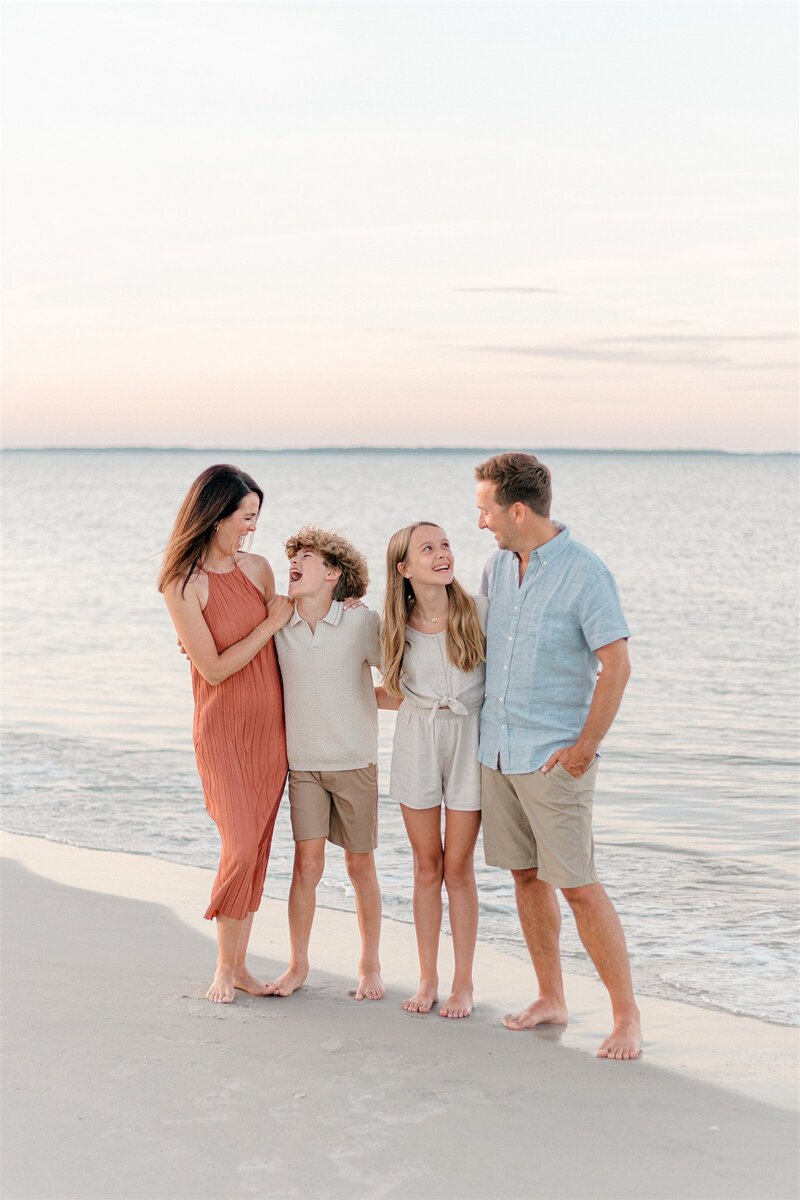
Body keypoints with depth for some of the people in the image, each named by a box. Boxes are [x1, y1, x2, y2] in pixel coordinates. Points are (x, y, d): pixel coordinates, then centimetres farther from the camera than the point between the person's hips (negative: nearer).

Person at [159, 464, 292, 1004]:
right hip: (222, 730, -5)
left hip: (270, 726, 5)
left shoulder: (257, 566, 4)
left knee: (258, 847, 5)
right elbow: (214, 668, -14)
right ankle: (225, 967, 6)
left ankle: (239, 963, 14)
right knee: (241, 846, -11)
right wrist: (271, 623, -11)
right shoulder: (183, 585, -11)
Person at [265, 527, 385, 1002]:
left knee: (360, 865, 6)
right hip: (303, 763, 2)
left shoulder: (362, 623, -10)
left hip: (355, 761, -2)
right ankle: (298, 965, 12)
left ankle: (370, 965, 20)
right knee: (307, 863, -1)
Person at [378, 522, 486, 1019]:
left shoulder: (478, 610, -9)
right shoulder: (398, 624, 0)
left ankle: (464, 983, 13)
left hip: (468, 741, -2)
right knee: (427, 865, 8)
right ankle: (428, 978, 19)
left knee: (458, 867, 1)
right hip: (417, 742, 2)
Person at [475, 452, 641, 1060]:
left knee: (578, 886, -6)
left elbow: (617, 666, -15)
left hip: (555, 758, -7)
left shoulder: (585, 573, -14)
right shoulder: (498, 566, 7)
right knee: (527, 876, 12)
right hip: (496, 751, 7)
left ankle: (628, 1016, 4)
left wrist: (585, 747, -14)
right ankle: (551, 998, 24)